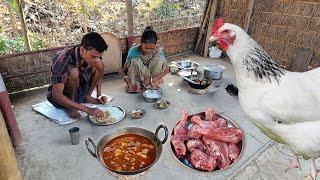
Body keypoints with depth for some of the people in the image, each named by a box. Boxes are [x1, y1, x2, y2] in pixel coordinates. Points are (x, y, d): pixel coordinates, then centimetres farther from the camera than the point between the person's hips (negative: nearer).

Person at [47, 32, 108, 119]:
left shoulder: (90, 56, -15)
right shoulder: (63, 59, -33)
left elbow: (98, 73, 6)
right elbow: (56, 95, -36)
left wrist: (99, 96, -8)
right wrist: (86, 109, -42)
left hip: (78, 91, 6)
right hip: (59, 97, -5)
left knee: (99, 65, -12)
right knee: (74, 72, -36)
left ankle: (87, 97, -1)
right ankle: (70, 107, -15)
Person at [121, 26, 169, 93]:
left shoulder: (158, 50, -22)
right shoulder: (134, 51, -26)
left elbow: (166, 70, -16)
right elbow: (124, 70, -16)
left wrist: (152, 80, -27)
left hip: (151, 75, 2)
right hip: (136, 78, -2)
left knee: (160, 59, -26)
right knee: (135, 61, -33)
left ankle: (152, 84, -8)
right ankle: (134, 85, -11)